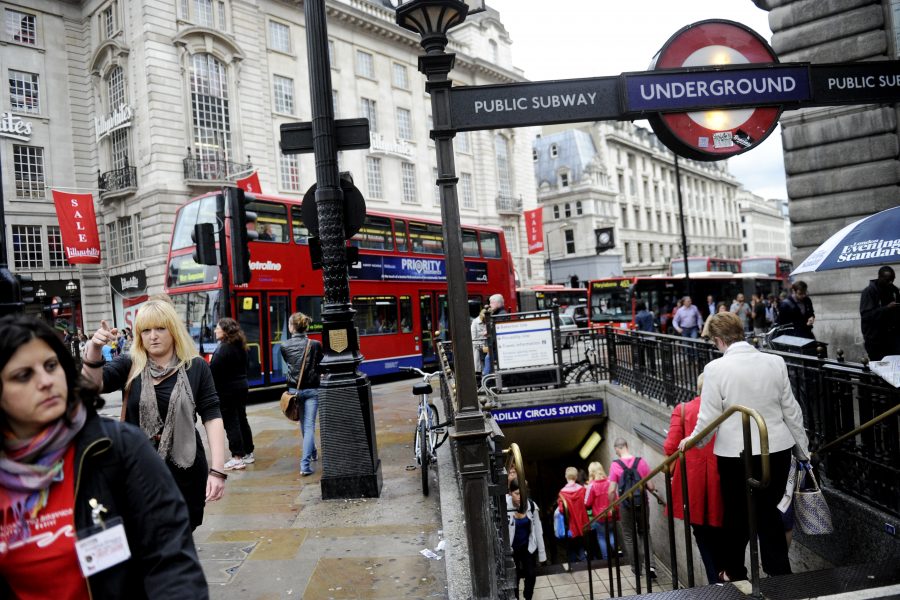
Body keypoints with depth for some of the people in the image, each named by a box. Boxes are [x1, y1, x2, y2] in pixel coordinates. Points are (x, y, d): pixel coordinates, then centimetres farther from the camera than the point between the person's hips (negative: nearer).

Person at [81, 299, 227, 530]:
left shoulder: (196, 367, -3)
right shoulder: (129, 366, 3)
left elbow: (212, 416, -7)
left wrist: (218, 470, -15)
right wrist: (93, 349, -28)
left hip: (184, 469, -1)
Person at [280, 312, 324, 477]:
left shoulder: (284, 346, -6)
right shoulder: (315, 344, -10)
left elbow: (288, 364, 9)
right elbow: (320, 366, -1)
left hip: (294, 389, 2)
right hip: (312, 389, -2)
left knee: (304, 424, 21)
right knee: (309, 425, -2)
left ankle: (312, 453, 40)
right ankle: (305, 464, -12)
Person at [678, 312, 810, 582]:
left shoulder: (715, 369, -14)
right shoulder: (775, 362, -3)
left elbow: (709, 418, -11)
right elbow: (791, 411, 4)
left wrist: (691, 441, 8)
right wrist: (803, 450, 16)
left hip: (735, 454, -3)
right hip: (777, 450, 3)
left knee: (738, 515, 16)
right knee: (768, 512, 18)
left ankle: (734, 572, 33)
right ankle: (780, 572, 25)